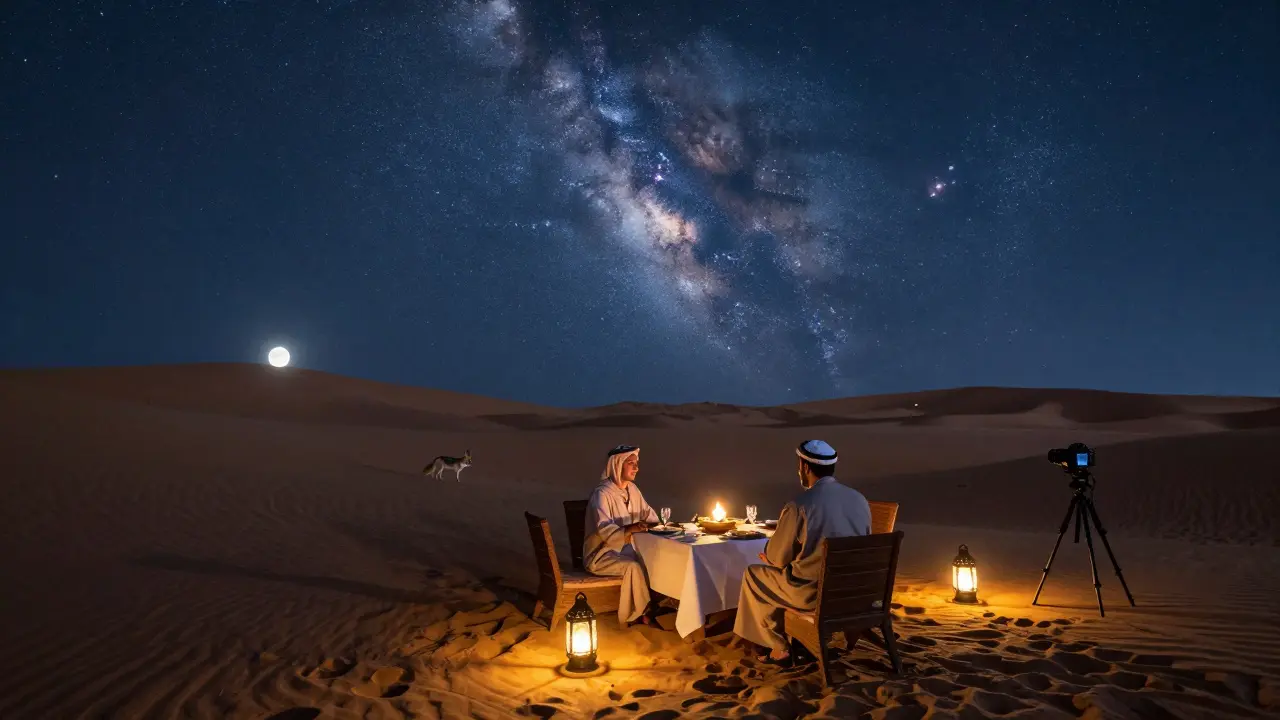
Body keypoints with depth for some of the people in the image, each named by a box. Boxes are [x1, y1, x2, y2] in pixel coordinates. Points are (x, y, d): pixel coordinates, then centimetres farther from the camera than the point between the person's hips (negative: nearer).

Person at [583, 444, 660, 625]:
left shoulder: (632, 488, 4)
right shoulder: (602, 493, -20)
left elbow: (647, 513, 14)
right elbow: (604, 529, -30)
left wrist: (659, 523, -8)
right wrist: (629, 529, -45)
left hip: (625, 548, 7)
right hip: (601, 555, -7)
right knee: (633, 566, -31)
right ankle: (642, 611, -14)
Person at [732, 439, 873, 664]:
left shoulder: (799, 505, -18)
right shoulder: (859, 499, 0)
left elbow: (778, 557, -9)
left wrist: (767, 555, 16)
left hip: (814, 592, -7)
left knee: (753, 574, 17)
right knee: (785, 572, 31)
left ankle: (779, 647, 23)